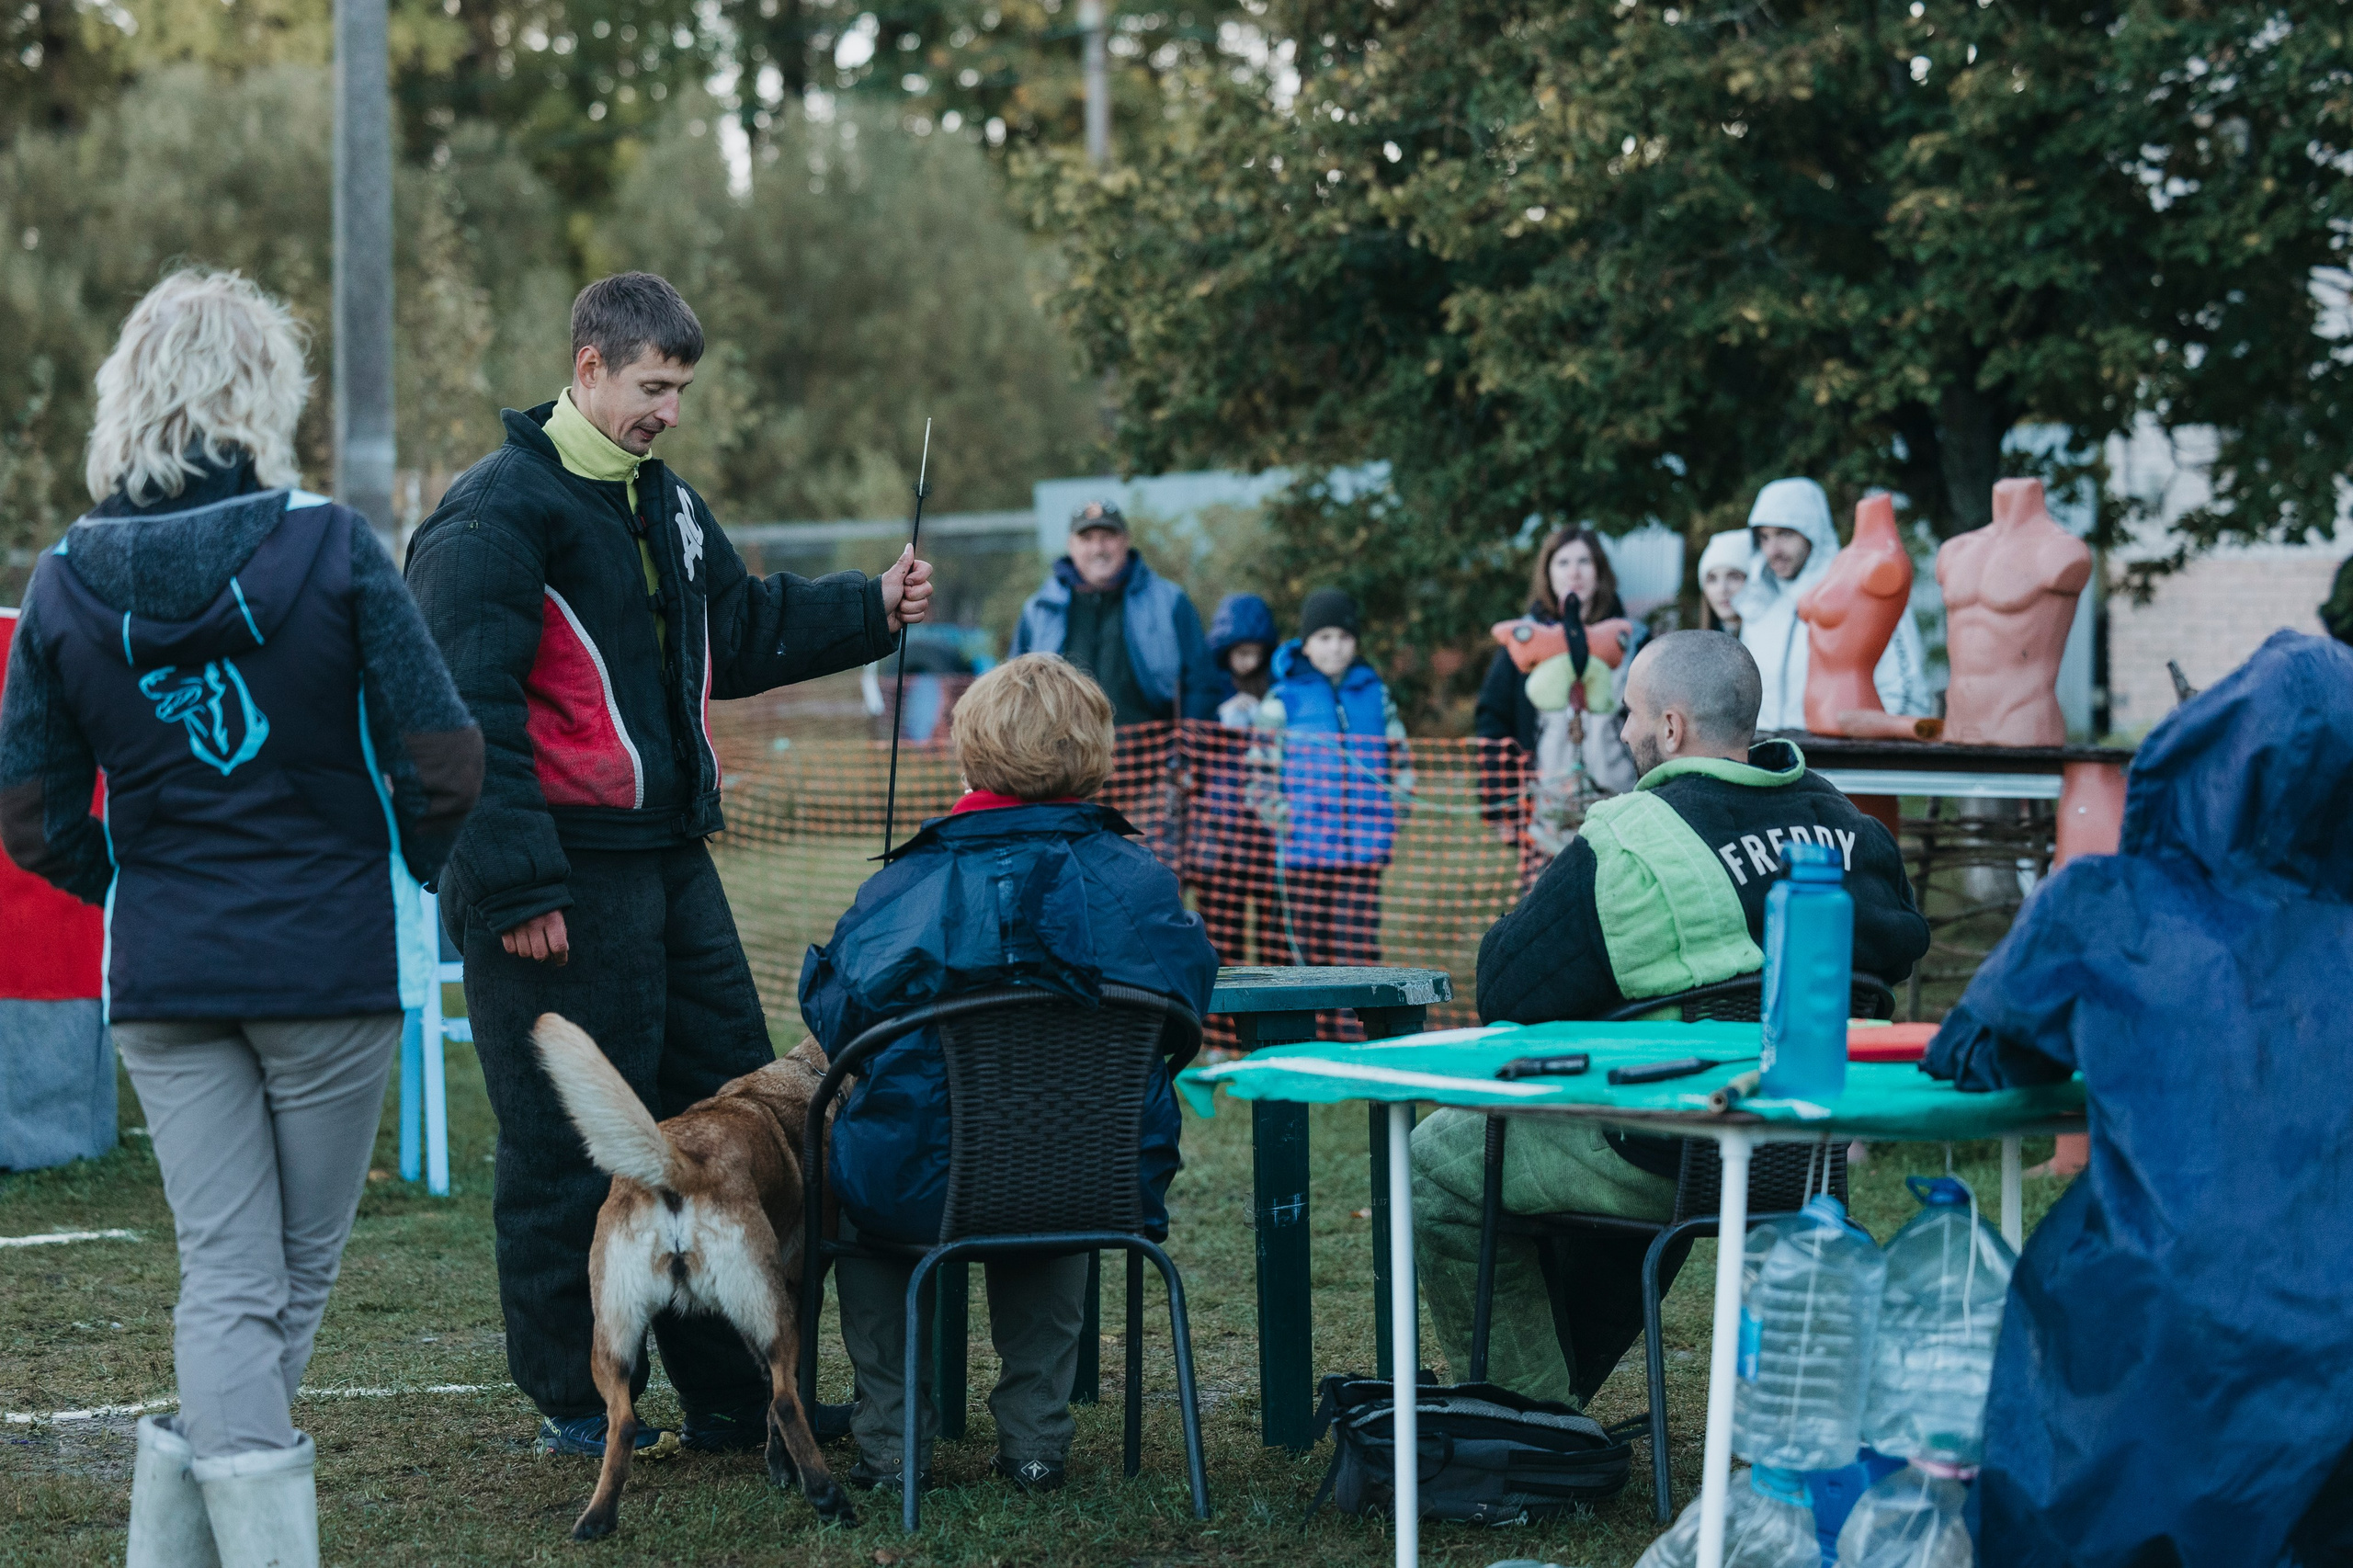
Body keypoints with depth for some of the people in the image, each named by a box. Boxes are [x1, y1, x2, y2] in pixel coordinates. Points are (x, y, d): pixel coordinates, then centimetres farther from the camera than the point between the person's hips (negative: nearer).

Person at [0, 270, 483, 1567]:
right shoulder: (331, 550, -10)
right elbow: (444, 764, -12)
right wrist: (401, 869, 6)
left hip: (162, 973, 3)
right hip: (334, 966, -2)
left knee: (225, 1276, 7)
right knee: (297, 1274, 12)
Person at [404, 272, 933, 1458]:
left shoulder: (664, 504, 15)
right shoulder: (496, 513, -13)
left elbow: (739, 630, 27)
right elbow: (469, 711, -19)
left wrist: (873, 610, 13)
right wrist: (517, 888, -23)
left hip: (670, 858, 9)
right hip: (561, 875, -9)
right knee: (569, 1143, -2)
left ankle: (733, 1392, 19)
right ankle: (574, 1403, 11)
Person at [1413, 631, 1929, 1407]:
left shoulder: (1628, 843, -19)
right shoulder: (1843, 821, 1)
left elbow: (1506, 995, -16)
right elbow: (1900, 948, 17)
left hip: (1671, 1156, -8)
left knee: (1438, 1163, 11)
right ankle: (1562, 1386, 46)